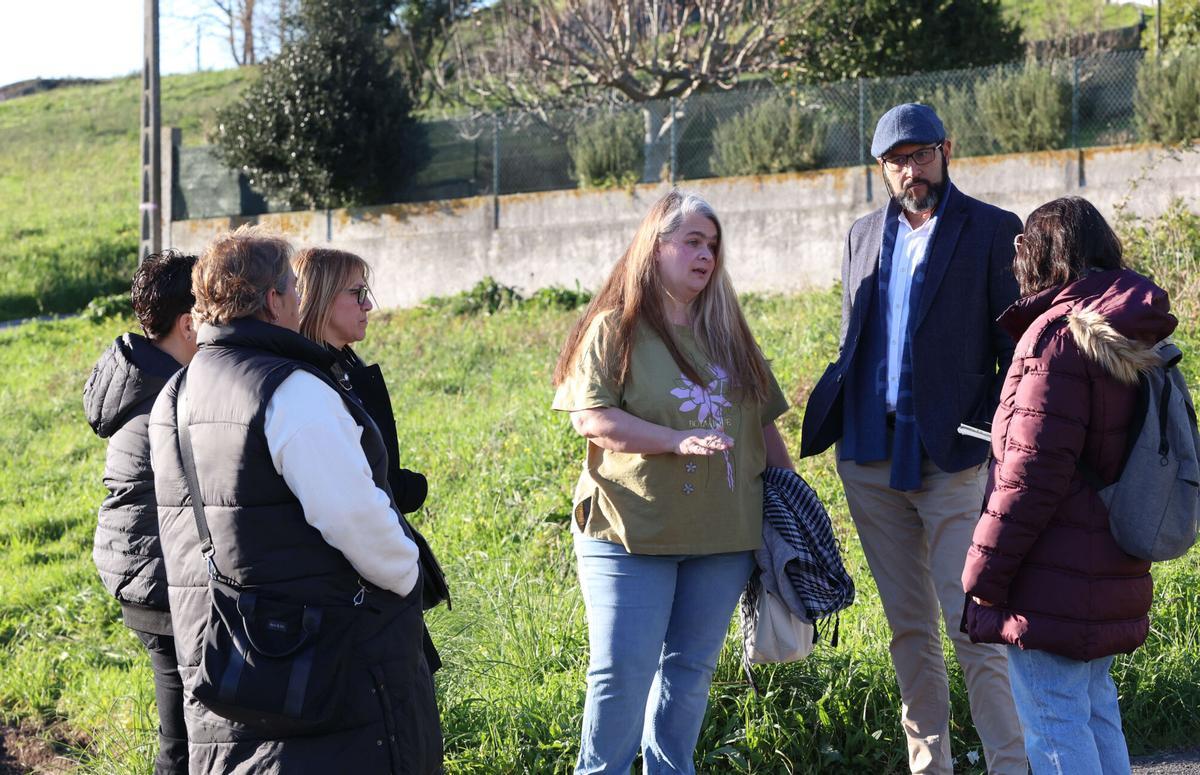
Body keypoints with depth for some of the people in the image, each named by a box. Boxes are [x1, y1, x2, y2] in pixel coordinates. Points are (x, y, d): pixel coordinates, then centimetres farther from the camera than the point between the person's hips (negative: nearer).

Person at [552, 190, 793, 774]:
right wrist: (677, 441, -21)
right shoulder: (615, 329, -3)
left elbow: (763, 424, 18)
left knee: (690, 666, 10)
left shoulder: (727, 333, 14)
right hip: (632, 532, -5)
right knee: (622, 671, -5)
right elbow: (591, 418, -13)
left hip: (723, 531, 5)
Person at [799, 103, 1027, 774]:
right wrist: (835, 430, 11)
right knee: (909, 629, 12)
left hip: (952, 457, -5)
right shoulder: (865, 235, 15)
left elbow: (1017, 352, -3)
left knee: (975, 630, -9)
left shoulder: (994, 232, 0)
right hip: (871, 460, 5)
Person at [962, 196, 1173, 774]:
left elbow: (1032, 471, -20)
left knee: (1053, 720, -3)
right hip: (1111, 570, 9)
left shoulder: (1058, 335, -17)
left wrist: (982, 571, -13)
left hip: (1054, 583, -9)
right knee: (1094, 707, 20)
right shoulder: (1131, 338, 11)